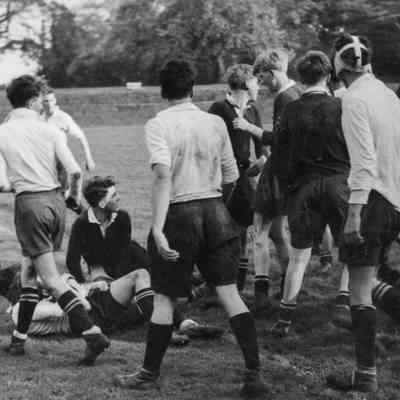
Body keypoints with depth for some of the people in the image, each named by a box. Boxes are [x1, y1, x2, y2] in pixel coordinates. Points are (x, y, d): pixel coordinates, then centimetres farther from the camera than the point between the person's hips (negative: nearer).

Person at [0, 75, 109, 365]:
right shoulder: (50, 130, 1)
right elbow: (75, 170, -7)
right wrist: (76, 193, 14)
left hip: (29, 203, -4)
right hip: (55, 200, 4)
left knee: (51, 279, -5)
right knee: (29, 270, 19)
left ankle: (93, 334, -17)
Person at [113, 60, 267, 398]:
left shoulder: (159, 125, -8)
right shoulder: (216, 122, 5)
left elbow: (163, 174, -21)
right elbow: (230, 177, 8)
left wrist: (157, 228, -25)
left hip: (179, 213, -3)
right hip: (216, 210, 3)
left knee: (165, 298, 7)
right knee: (229, 292, 4)